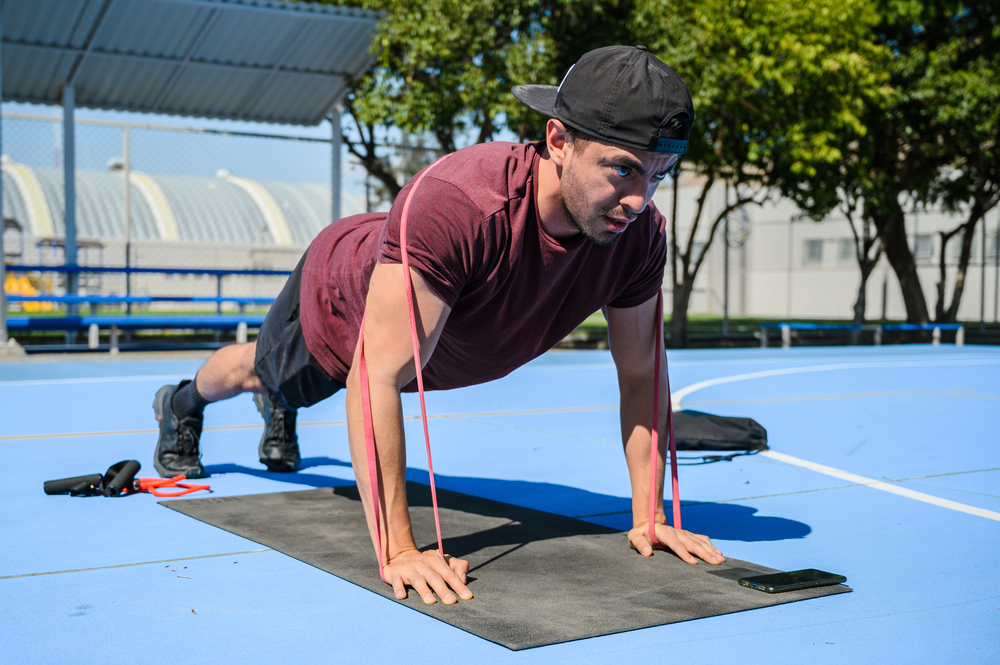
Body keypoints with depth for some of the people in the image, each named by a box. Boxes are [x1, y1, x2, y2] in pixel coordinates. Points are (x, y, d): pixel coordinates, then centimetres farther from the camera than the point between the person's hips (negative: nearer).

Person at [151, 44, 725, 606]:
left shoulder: (640, 233, -33)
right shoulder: (456, 204, -52)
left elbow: (642, 373, -19)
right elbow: (375, 379, -50)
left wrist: (649, 518, -21)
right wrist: (398, 550, -50)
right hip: (338, 302, -4)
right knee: (261, 371, 31)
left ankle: (279, 413, 73)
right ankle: (181, 406, 65)